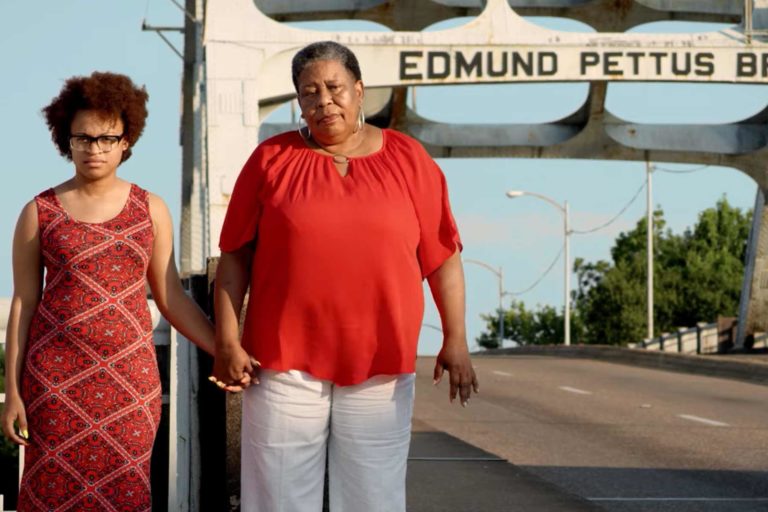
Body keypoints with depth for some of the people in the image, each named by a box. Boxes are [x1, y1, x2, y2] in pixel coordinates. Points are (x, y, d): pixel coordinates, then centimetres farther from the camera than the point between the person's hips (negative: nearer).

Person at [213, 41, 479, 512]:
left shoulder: (408, 159, 5)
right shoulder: (272, 159, 4)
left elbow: (442, 256, 5)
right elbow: (236, 256, 4)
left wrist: (455, 339, -1)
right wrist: (227, 339, -4)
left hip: (380, 366, 1)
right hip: (286, 362, 0)